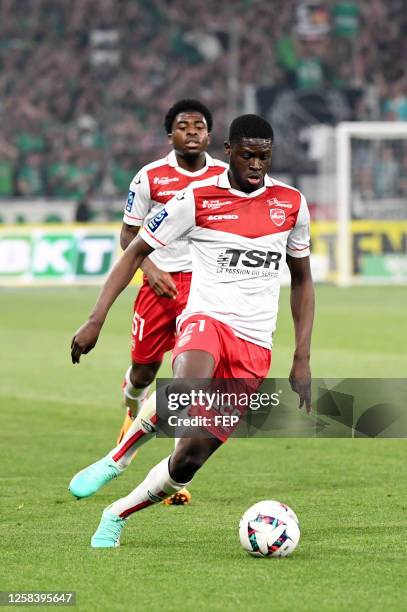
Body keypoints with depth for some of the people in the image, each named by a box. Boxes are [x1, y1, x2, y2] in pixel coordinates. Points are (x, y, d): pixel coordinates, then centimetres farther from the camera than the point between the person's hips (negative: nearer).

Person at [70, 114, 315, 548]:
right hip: (206, 317, -3)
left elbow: (301, 279, 18)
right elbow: (135, 252, 5)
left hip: (255, 345, 3)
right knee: (186, 388, -42)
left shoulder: (291, 203, 7)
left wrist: (302, 359, 11)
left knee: (193, 455, -6)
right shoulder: (197, 199, -2)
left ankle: (116, 516, 14)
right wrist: (96, 320, -5)